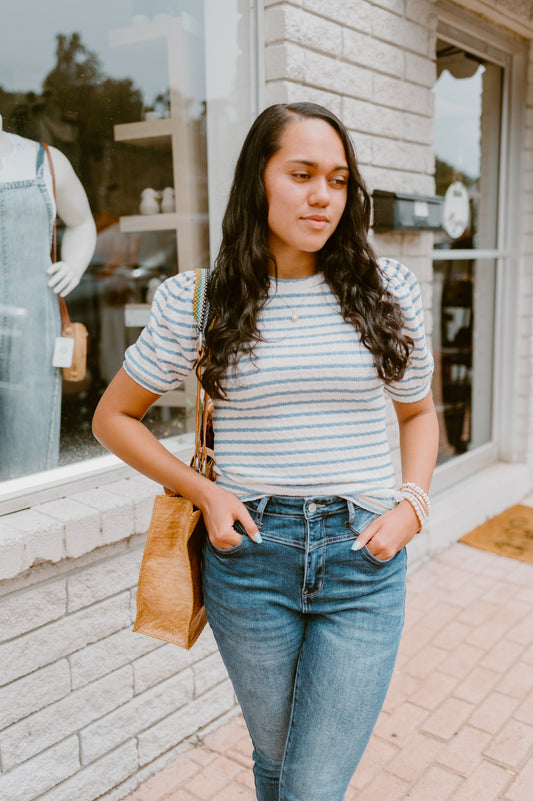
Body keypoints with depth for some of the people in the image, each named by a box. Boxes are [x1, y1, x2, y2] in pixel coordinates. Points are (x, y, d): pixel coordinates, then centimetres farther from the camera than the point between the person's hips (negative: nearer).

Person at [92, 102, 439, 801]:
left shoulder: (386, 291, 1)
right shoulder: (198, 300, -4)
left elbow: (418, 410, 15)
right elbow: (114, 417, 7)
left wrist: (412, 505, -1)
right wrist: (201, 490, -6)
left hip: (364, 559, 0)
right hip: (249, 555, 0)